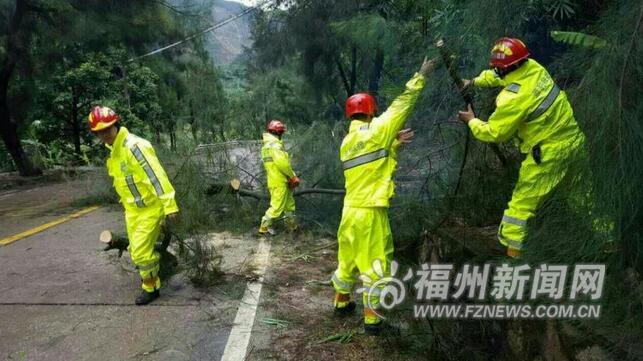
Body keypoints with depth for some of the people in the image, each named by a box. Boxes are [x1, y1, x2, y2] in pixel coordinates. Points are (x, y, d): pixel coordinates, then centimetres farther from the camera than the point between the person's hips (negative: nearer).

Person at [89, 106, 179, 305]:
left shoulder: (134, 146, -23)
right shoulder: (114, 150, 8)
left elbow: (156, 176, -27)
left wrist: (169, 205, -29)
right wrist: (127, 203, 21)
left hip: (150, 208, -9)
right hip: (133, 209, 9)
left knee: (141, 252, -4)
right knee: (136, 251, 16)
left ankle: (151, 287, 17)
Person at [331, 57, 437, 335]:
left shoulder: (347, 143, 12)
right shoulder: (375, 132, -10)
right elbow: (401, 105, -4)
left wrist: (394, 144, 24)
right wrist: (421, 76, 5)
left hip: (350, 210, 7)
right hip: (371, 211, -7)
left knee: (348, 259, 20)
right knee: (375, 264, 3)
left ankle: (341, 302, 36)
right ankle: (372, 318, 10)